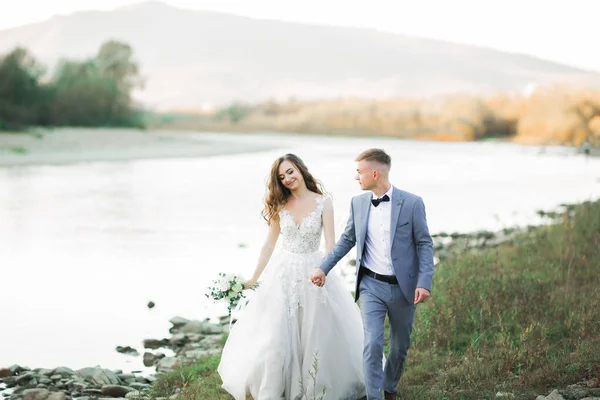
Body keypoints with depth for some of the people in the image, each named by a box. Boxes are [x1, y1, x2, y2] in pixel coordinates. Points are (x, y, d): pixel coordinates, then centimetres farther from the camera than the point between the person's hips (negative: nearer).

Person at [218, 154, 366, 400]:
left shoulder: (322, 203, -5)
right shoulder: (280, 205, 2)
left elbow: (330, 244, -12)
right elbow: (269, 244, 7)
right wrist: (254, 278, 5)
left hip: (313, 272, -2)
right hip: (283, 274, 2)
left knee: (317, 335, 5)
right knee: (276, 336, 4)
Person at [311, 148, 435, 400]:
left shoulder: (412, 203, -10)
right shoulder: (358, 203, 1)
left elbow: (424, 244, -7)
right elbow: (347, 240, 12)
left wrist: (424, 282, -15)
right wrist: (324, 268, 6)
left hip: (402, 287, -1)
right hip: (371, 285, 1)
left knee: (400, 346, 14)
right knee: (372, 344, -11)